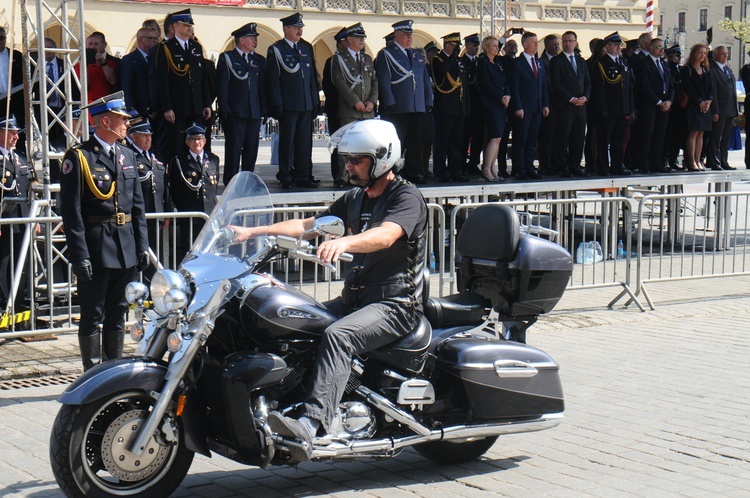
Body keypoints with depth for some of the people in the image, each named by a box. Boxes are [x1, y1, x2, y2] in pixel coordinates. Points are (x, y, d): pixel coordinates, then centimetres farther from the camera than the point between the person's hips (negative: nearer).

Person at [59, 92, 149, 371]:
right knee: (92, 317, 0)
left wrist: (142, 246, 10)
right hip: (96, 247, -6)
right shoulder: (79, 157, -7)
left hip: (126, 249, 7)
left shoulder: (127, 156, 14)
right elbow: (71, 210, -11)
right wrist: (79, 255, -16)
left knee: (118, 314, 13)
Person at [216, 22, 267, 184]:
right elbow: (222, 85, -3)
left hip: (254, 113, 5)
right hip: (235, 113, -5)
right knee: (233, 149, -4)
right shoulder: (227, 58, 2)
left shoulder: (259, 60, 16)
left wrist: (264, 108, 7)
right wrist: (224, 109, -10)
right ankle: (231, 183, 0)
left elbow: (263, 86, 17)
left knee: (252, 149, 6)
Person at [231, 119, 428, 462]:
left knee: (337, 336, -34)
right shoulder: (354, 199, 20)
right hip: (355, 297, 9)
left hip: (396, 303, -9)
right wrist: (253, 232, 7)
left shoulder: (407, 197, -8)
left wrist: (344, 242, -47)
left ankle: (311, 425, -47)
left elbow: (386, 236, -28)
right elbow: (308, 225, 18)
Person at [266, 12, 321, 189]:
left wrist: (315, 101, 10)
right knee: (287, 141, -1)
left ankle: (303, 176, 12)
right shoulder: (276, 50, -2)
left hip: (306, 104, 5)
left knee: (305, 141, 6)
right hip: (288, 105, -5)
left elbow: (312, 76, 16)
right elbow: (273, 79, -5)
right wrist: (277, 105, -11)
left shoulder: (307, 48, 14)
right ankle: (285, 178, 4)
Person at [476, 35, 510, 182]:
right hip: (490, 103, -8)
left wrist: (507, 96, -3)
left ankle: (491, 170, 8)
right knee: (496, 137, -15)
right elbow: (486, 84, -12)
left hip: (502, 104, 8)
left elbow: (506, 81, 15)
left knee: (495, 138, 6)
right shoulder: (483, 62, -5)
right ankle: (486, 170, -13)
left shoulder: (499, 61, 17)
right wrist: (501, 97, -14)